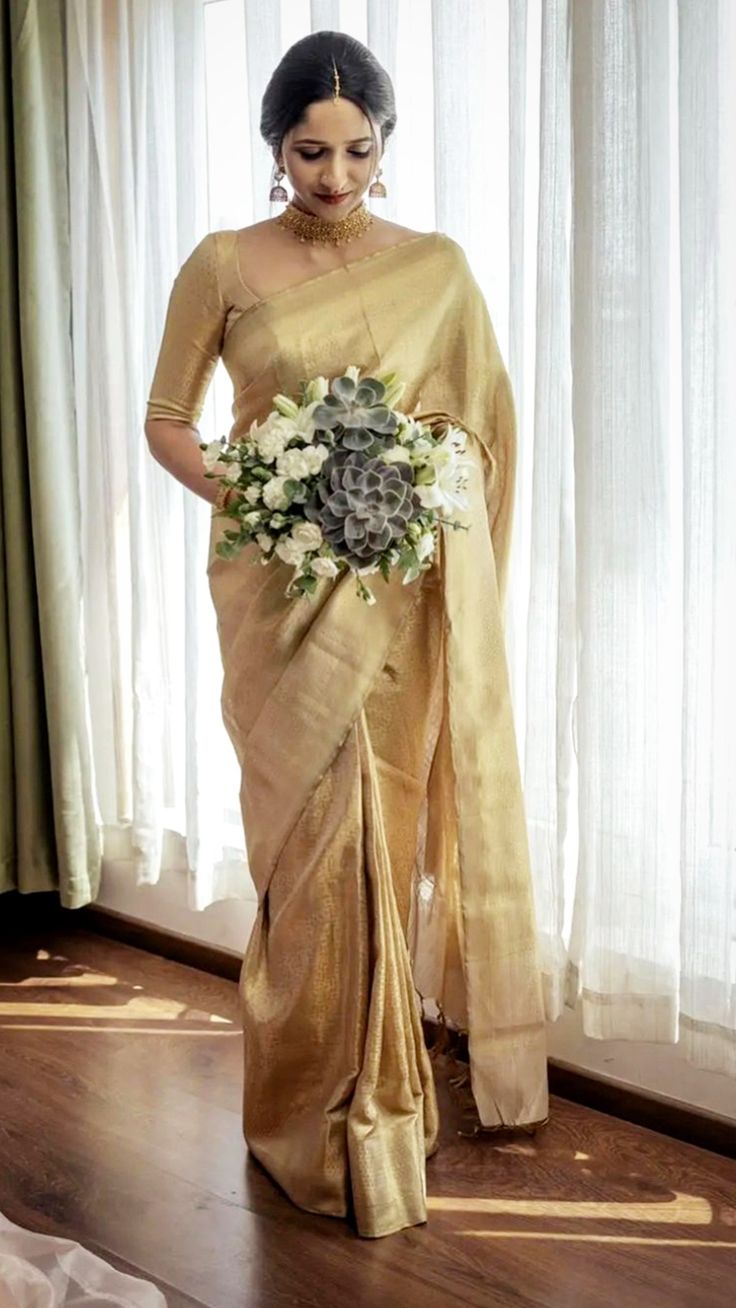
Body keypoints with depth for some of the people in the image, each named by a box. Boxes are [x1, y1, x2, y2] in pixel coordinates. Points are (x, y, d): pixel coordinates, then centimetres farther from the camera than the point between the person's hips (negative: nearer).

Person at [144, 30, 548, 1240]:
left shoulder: (438, 267, 5)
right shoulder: (224, 266, 2)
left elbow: (483, 435, 8)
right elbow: (167, 422, 6)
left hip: (408, 595, 2)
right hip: (282, 593, -1)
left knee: (392, 832, 8)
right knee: (318, 840, 0)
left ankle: (379, 1082, 27)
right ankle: (338, 1111, 17)